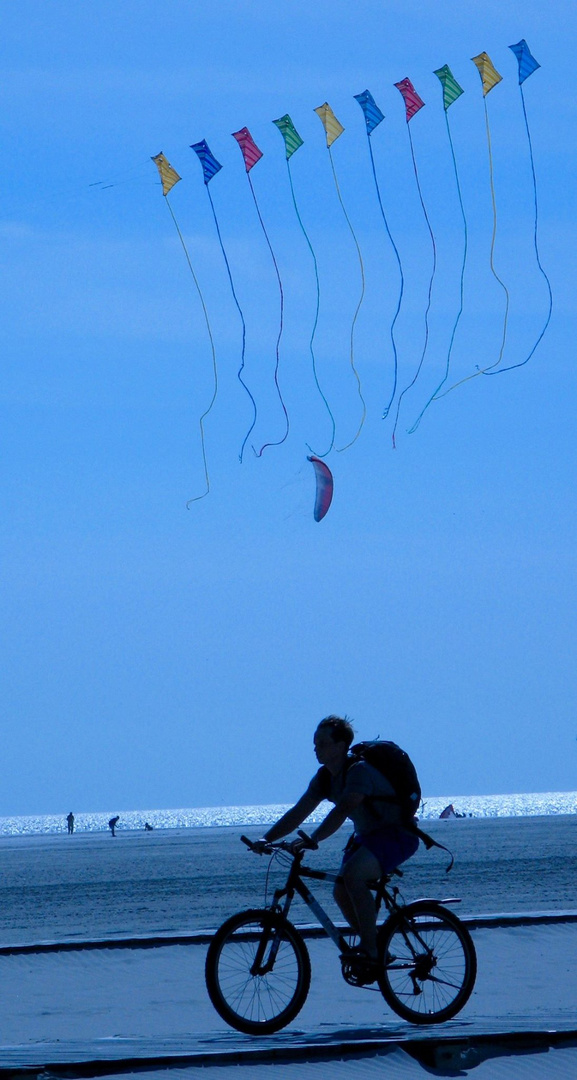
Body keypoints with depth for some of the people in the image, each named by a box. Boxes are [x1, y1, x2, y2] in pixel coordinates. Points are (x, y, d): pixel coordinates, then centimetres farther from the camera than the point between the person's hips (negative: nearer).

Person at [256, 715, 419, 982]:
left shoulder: (359, 771, -24)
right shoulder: (325, 777, 2)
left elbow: (341, 812, -37)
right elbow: (298, 812, 0)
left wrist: (312, 840, -47)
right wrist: (267, 838, -12)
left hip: (397, 835, -9)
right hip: (367, 836, 9)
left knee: (353, 875, -30)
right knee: (341, 892, -2)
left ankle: (370, 953, -25)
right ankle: (377, 950, 15)